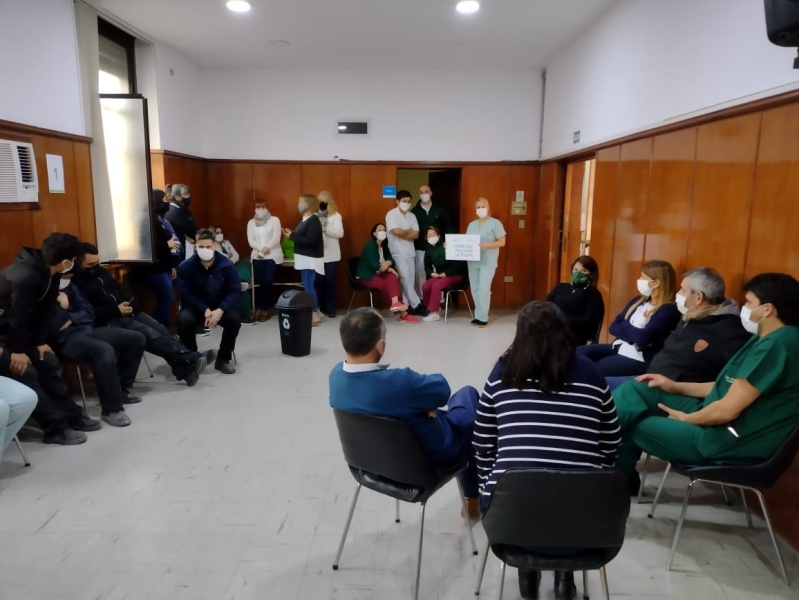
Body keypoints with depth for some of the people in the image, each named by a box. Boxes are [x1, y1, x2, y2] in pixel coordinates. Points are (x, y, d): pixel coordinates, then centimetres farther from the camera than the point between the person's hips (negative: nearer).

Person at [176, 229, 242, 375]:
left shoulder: (226, 265, -9)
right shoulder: (185, 267, -12)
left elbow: (235, 291, -11)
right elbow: (185, 294, -16)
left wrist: (220, 310, -27)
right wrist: (205, 310, -29)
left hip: (219, 307, 1)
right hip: (195, 307, -1)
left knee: (235, 319, -28)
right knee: (184, 320, -33)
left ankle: (223, 359, -5)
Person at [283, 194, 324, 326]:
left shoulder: (314, 220, -15)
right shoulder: (305, 219, 14)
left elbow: (310, 240, -24)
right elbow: (303, 237, 13)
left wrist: (292, 236, -19)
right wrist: (292, 234, -1)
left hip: (310, 259, -9)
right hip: (305, 258, 9)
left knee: (308, 287, -8)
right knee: (308, 286, 11)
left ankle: (315, 315, -3)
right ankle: (315, 312, 18)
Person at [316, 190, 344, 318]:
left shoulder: (336, 216, 0)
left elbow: (340, 233, -12)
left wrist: (325, 229, -20)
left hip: (331, 255, -2)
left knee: (330, 281, 3)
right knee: (319, 281, 6)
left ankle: (331, 309, 10)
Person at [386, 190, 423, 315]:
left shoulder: (412, 216, 11)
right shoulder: (391, 214, -6)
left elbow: (416, 234, 2)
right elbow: (397, 232, -18)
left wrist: (403, 234, -12)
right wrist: (409, 231, -2)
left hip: (410, 252, 6)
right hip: (398, 252, -6)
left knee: (411, 280, 5)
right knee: (405, 279, -10)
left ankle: (408, 305, 11)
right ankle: (417, 305, -6)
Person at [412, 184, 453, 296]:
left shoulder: (439, 209, 5)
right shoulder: (415, 211, 5)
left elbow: (449, 226, 6)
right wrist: (413, 241, -5)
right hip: (420, 248, 0)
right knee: (421, 274, 4)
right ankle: (422, 299, 12)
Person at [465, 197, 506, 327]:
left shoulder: (495, 223, -2)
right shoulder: (471, 225, 15)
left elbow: (502, 242, -6)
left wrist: (487, 245, -21)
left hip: (488, 262, -5)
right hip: (473, 261, 6)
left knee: (484, 288, -12)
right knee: (475, 289, 6)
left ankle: (483, 317, -6)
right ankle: (478, 315, 15)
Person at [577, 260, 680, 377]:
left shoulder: (668, 310, -13)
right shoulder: (638, 300, 13)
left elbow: (643, 337, -24)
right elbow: (613, 327, 8)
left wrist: (624, 325, -2)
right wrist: (633, 334, -13)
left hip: (639, 359, -8)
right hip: (618, 347, 8)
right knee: (579, 353, -11)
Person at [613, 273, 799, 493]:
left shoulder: (777, 345, -23)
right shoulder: (770, 338, 11)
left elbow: (726, 410, -25)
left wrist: (685, 418, -7)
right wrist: (675, 386, 11)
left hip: (730, 442, -10)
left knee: (627, 423, -3)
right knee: (636, 389, 4)